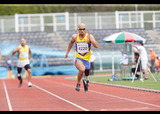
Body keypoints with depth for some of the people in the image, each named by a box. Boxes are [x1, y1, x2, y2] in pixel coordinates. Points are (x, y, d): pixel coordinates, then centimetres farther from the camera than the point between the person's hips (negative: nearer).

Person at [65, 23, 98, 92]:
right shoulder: (75, 37, -3)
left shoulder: (89, 36, -10)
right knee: (82, 69, -32)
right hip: (78, 58, -1)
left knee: (86, 75, 11)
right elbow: (71, 42, 21)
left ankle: (85, 82, 49)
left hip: (86, 59, 1)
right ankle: (78, 84, -7)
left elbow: (96, 46, -22)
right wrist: (67, 52, 24)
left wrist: (90, 39, -32)